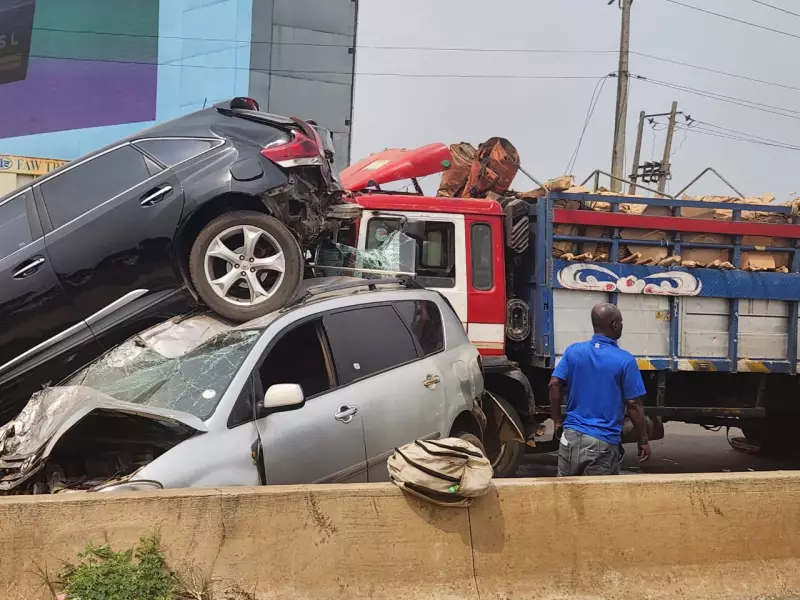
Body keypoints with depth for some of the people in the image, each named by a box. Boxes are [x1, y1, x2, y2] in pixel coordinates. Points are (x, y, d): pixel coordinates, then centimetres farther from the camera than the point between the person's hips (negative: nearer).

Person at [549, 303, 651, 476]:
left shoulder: (573, 351, 4)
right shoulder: (625, 360, -8)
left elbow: (555, 385, -1)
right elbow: (634, 405, -7)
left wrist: (557, 422, 9)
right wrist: (643, 441, 3)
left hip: (571, 436, 4)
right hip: (603, 443, -4)